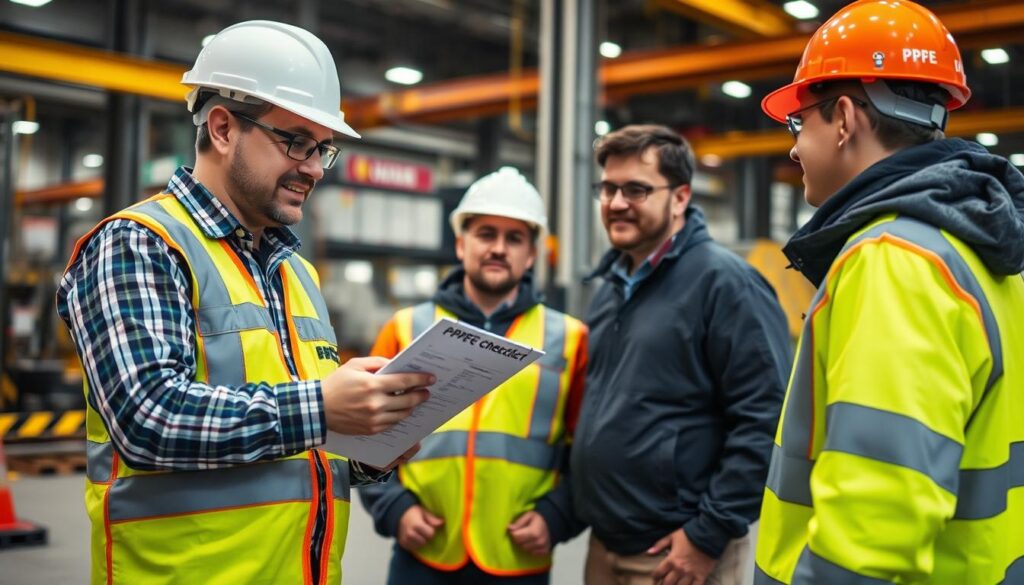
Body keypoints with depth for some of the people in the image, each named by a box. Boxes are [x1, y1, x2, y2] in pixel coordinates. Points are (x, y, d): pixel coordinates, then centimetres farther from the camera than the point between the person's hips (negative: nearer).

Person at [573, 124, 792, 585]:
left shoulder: (723, 281, -14)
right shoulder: (611, 286, 11)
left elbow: (766, 419, -19)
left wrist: (709, 533, -18)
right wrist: (568, 509, 12)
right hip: (604, 546, 7)